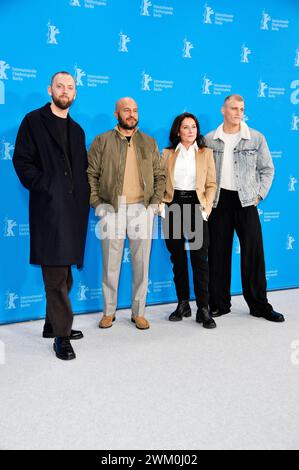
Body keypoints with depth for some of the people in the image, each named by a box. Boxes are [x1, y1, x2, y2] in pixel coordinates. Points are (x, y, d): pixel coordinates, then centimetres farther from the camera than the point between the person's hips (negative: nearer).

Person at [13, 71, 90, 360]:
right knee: (56, 273, -7)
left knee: (63, 271, 12)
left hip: (73, 208, 6)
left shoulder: (76, 130, 21)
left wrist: (85, 196, 6)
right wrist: (44, 187, -12)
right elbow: (22, 161, -4)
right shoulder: (34, 121, 3)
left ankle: (53, 324, 25)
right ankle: (61, 334, 0)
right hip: (49, 206, -6)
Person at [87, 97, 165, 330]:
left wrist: (155, 203, 1)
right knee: (110, 264, 4)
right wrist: (97, 204, -5)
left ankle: (138, 312, 16)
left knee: (141, 264, 4)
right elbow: (91, 174, 3)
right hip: (112, 209, -1)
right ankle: (109, 312, 18)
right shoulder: (102, 141, 5)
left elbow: (160, 175, 12)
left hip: (142, 209, 2)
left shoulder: (149, 142, 13)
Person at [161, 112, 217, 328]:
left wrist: (206, 209, -6)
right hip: (173, 206, 2)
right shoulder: (168, 153, 11)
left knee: (200, 258, -6)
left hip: (196, 205, -1)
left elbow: (211, 184, 5)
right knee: (178, 257, 7)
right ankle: (183, 304, 18)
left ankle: (203, 308, 0)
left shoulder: (206, 153, 9)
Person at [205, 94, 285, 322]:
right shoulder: (210, 139, 5)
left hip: (246, 200, -1)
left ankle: (259, 305, 13)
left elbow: (267, 169, 7)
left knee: (253, 252, 0)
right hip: (219, 201, 1)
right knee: (218, 253, 4)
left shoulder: (256, 138, 3)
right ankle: (220, 304, 16)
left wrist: (259, 195, -1)